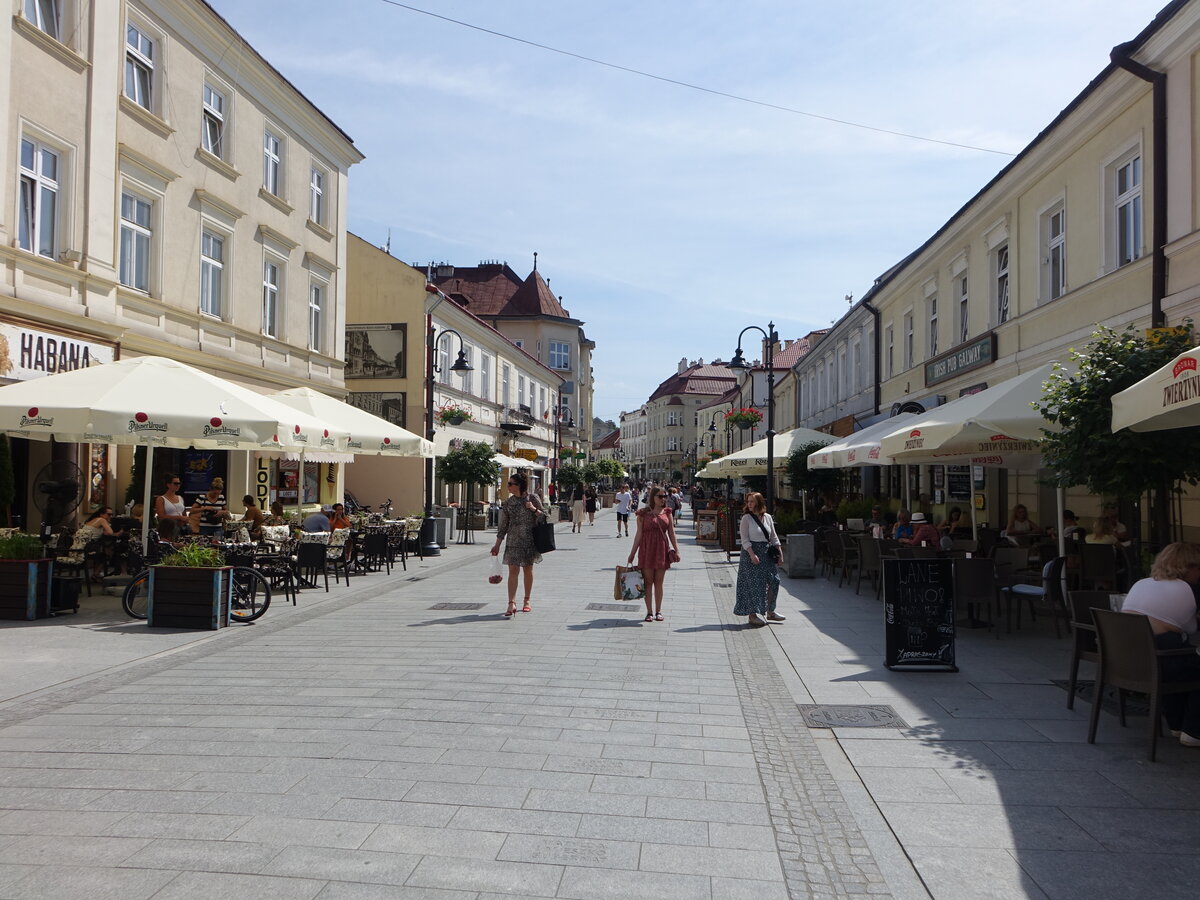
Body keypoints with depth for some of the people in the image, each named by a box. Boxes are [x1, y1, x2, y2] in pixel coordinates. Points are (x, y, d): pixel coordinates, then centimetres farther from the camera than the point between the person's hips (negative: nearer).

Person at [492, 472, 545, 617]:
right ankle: (512, 604, -15)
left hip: (530, 540, 0)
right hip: (513, 541, 0)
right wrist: (497, 545, 5)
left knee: (528, 570, 9)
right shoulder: (507, 502, 4)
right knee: (513, 570, -10)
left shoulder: (532, 499, 0)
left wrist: (534, 509, -13)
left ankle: (527, 601, 23)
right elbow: (503, 525, 7)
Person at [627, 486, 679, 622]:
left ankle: (658, 611, 16)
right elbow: (639, 534, 0)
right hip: (647, 550, -2)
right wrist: (632, 554, 0)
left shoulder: (667, 513, 6)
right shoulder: (643, 514, -2)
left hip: (662, 549, 2)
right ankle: (649, 612, 8)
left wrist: (676, 550, 2)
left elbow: (671, 533, 7)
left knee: (659, 583, 7)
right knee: (648, 582, 1)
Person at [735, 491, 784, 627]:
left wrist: (779, 552, 8)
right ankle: (752, 615, 1)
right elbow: (744, 538, -11)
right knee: (753, 583, -5)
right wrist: (752, 554, -20)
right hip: (751, 552, -6)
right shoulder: (746, 518, -6)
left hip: (766, 553, 6)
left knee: (774, 580, 5)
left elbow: (773, 537, 14)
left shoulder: (767, 517, 8)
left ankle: (770, 612, 19)